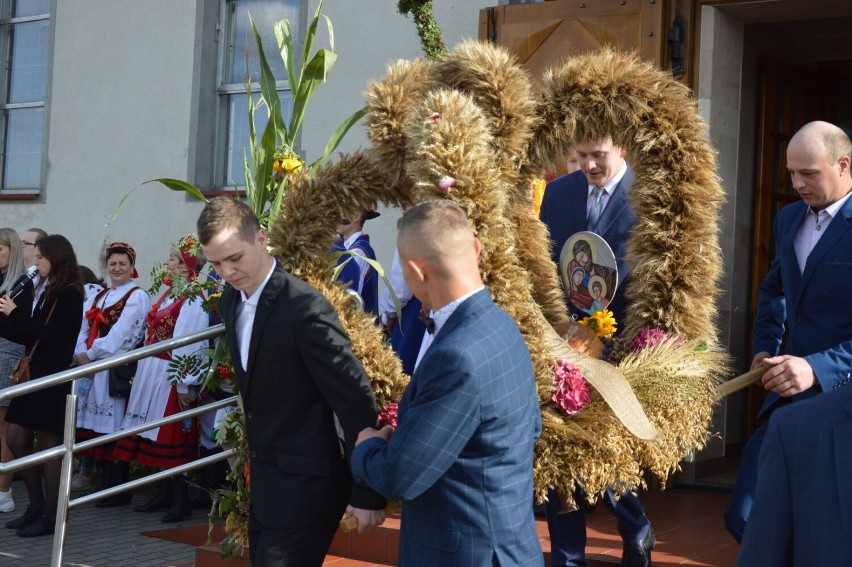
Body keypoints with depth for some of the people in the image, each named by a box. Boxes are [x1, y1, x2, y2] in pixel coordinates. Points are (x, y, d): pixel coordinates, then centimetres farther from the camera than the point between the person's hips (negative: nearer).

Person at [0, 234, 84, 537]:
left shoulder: (69, 294, -12)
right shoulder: (45, 291, 11)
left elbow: (51, 335, -20)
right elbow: (26, 336, 13)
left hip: (53, 377, -9)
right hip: (33, 374, 9)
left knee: (49, 444, -2)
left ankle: (50, 516, 8)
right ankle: (36, 506, 23)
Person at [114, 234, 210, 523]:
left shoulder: (193, 300, -14)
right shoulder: (169, 293, 13)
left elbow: (190, 345, -19)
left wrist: (185, 385, -21)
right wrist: (141, 373, 14)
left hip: (171, 377, -9)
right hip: (152, 374, 9)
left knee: (171, 437, -3)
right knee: (158, 435, 12)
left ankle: (181, 499, 5)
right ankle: (166, 492, 22)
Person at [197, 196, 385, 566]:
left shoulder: (306, 308, -21)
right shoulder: (230, 300, 4)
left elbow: (356, 402, -19)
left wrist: (367, 495, -17)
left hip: (305, 484, -8)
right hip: (265, 480, 8)